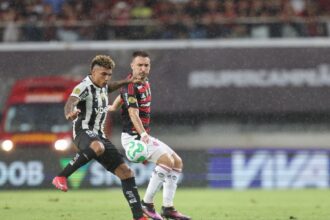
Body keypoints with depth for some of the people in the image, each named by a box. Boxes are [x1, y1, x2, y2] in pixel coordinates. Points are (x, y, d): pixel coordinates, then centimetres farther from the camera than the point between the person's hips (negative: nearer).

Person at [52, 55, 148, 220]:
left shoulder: (102, 86, 15)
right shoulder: (84, 87, -13)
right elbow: (71, 102, -34)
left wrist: (126, 82, 35)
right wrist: (70, 113, -56)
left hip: (99, 135, 9)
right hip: (84, 131, -9)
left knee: (125, 172, 2)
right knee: (97, 147, -45)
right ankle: (61, 177, -37)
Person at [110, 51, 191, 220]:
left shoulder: (144, 82, 10)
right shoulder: (130, 86, -18)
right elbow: (133, 113, -33)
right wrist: (142, 134, -46)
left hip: (145, 136, 10)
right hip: (133, 136, -10)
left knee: (177, 163, 6)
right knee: (166, 160, -25)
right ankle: (147, 204, -16)